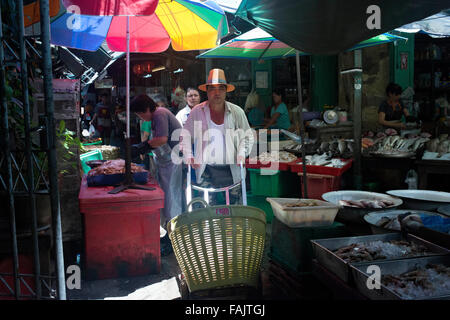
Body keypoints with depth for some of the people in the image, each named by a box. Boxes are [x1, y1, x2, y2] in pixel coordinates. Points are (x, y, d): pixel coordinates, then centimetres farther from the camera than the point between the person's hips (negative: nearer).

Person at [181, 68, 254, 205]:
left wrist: (241, 154, -5)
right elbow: (185, 135, 11)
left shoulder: (237, 112, 3)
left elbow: (247, 136, 9)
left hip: (231, 170, 0)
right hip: (205, 170, 0)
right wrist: (188, 156, -1)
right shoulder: (197, 111, 3)